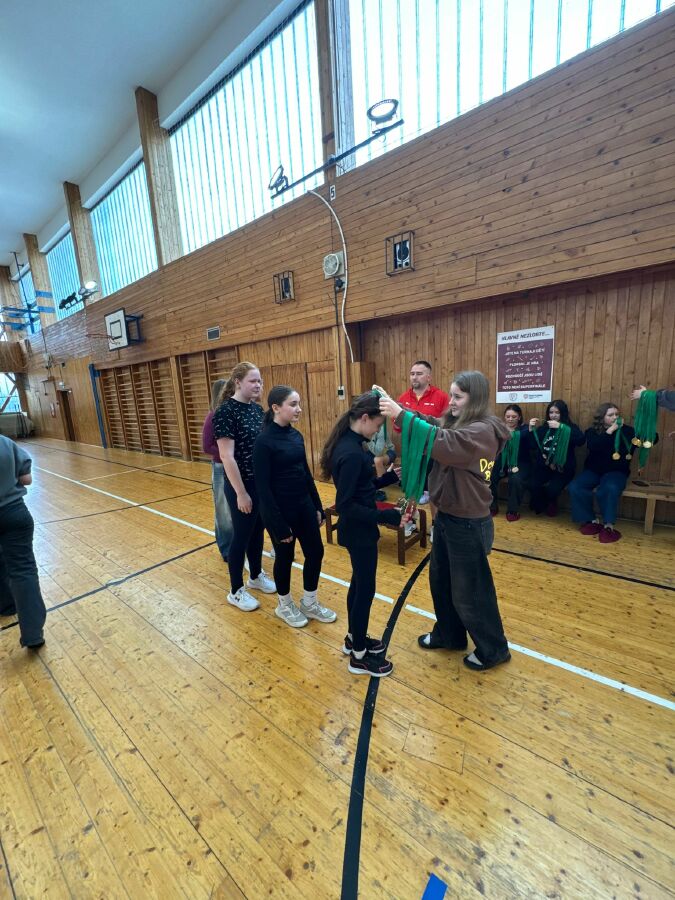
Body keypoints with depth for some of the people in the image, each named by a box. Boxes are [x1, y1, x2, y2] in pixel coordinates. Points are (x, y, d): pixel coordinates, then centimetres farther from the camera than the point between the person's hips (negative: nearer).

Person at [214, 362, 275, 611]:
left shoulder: (257, 408, 6)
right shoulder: (225, 411, -16)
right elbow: (227, 457, -19)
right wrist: (241, 493, -18)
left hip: (263, 482, 7)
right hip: (242, 485, -7)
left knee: (258, 531, 19)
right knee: (241, 535, 7)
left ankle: (256, 576, 40)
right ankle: (235, 591, 26)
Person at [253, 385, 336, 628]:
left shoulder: (296, 435, 4)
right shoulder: (264, 441, -17)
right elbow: (263, 486, -17)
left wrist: (317, 506, 11)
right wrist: (279, 524, -16)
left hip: (304, 505, 7)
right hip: (280, 509, -7)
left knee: (315, 552, 12)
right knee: (285, 557, 11)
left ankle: (309, 603, 36)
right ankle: (285, 606, 38)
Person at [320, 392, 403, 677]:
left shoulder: (347, 444, 3)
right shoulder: (352, 453, -27)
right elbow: (344, 505, -27)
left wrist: (389, 477, 5)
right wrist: (386, 517, -25)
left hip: (357, 529, 10)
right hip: (359, 531, -10)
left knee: (358, 583, 23)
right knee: (366, 589, 8)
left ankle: (354, 638, 44)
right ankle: (359, 656, 29)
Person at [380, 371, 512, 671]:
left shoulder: (483, 431, -23)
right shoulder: (456, 423, 7)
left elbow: (440, 444, -35)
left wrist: (400, 415, -34)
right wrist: (394, 407, -14)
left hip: (468, 524, -9)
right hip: (446, 517, 9)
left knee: (469, 591, 10)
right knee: (440, 581, 22)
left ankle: (493, 649, 36)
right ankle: (449, 635, 44)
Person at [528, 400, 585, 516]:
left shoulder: (570, 427, 1)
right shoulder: (543, 428, 10)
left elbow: (581, 440, -21)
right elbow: (532, 446, 3)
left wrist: (560, 427, -25)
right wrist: (531, 429, -9)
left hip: (563, 468, -2)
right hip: (544, 466, 2)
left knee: (552, 489, -27)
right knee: (533, 485, -24)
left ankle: (552, 503, 11)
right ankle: (542, 505, 8)